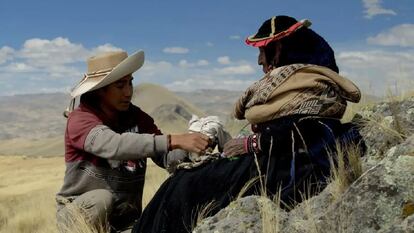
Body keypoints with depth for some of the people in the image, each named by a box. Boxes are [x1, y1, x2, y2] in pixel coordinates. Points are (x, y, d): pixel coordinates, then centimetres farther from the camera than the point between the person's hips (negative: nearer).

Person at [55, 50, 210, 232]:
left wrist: (191, 148, -29)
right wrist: (173, 140, -45)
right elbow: (113, 145, -36)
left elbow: (166, 157, -7)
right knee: (101, 198, -34)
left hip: (125, 218, 4)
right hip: (79, 213, -4)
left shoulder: (137, 118, 1)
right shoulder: (80, 118, -16)